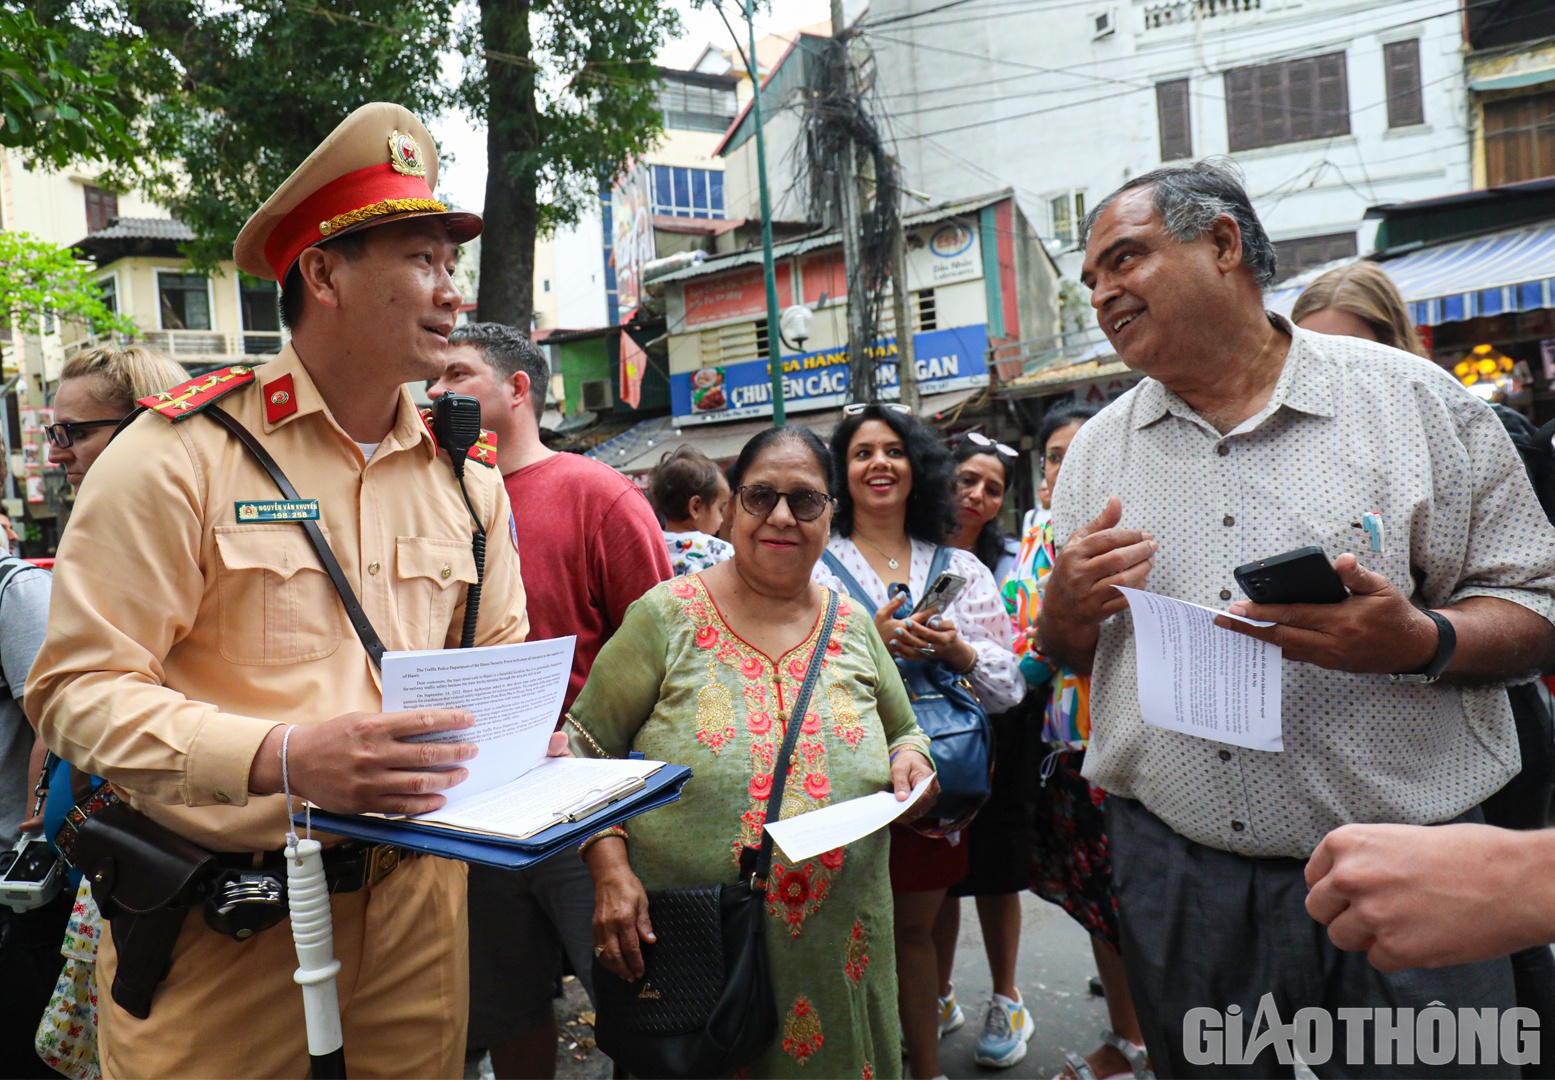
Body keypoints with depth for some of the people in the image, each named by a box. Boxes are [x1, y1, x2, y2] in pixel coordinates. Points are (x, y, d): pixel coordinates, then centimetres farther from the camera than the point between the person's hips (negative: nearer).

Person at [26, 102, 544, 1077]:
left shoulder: (470, 479, 6)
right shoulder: (181, 453, -10)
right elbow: (80, 688, -14)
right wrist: (282, 758, -28)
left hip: (415, 906, 5)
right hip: (220, 923, -4)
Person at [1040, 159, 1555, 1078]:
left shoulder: (1414, 399, -1)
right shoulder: (1098, 447, 8)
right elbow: (1065, 653, 13)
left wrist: (1422, 644, -21)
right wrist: (1067, 604, -10)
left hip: (1401, 870, -2)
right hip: (1174, 873, 3)